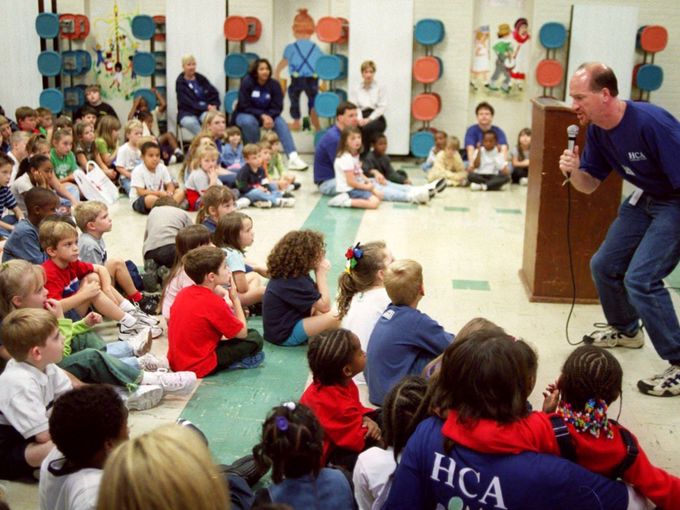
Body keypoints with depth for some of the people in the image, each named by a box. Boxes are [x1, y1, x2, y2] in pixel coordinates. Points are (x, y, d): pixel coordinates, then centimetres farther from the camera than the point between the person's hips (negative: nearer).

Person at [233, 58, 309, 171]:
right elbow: (245, 107, -19)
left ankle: (293, 158, -38)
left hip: (268, 115, 3)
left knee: (281, 123, -26)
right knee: (249, 121, -38)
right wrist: (262, 116, -31)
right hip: (245, 115, -3)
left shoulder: (274, 84, -8)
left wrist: (269, 117, -32)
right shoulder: (247, 82, -16)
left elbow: (277, 107, -10)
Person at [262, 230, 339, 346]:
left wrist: (321, 273, -6)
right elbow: (324, 306, -19)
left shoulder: (286, 273, 4)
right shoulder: (294, 282, -25)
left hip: (282, 325, 10)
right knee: (336, 316, -20)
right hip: (285, 334, -10)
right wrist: (322, 273, -12)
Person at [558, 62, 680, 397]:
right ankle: (626, 331, 42)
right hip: (644, 199, 9)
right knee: (604, 266, 15)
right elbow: (590, 184, 3)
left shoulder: (651, 123, -31)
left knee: (640, 278, -20)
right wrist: (573, 171, -19)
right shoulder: (597, 131, -6)